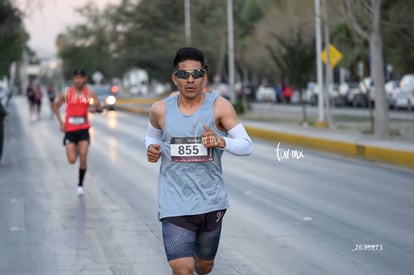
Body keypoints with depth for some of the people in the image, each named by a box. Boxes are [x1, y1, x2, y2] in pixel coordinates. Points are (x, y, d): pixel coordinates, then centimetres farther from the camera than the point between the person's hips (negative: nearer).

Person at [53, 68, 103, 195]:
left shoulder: (90, 93, -2)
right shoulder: (67, 93, -1)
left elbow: (100, 108, -6)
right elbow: (56, 107, 11)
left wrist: (96, 108, -31)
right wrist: (61, 122, 0)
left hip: (83, 129, 0)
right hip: (70, 130, 0)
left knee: (83, 159, -7)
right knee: (72, 160, -4)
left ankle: (80, 185, 10)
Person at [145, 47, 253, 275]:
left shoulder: (219, 106, -6)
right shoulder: (160, 110, -1)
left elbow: (246, 145, -7)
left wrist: (221, 142, -26)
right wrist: (151, 148, -2)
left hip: (211, 201, 1)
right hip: (175, 202, -1)